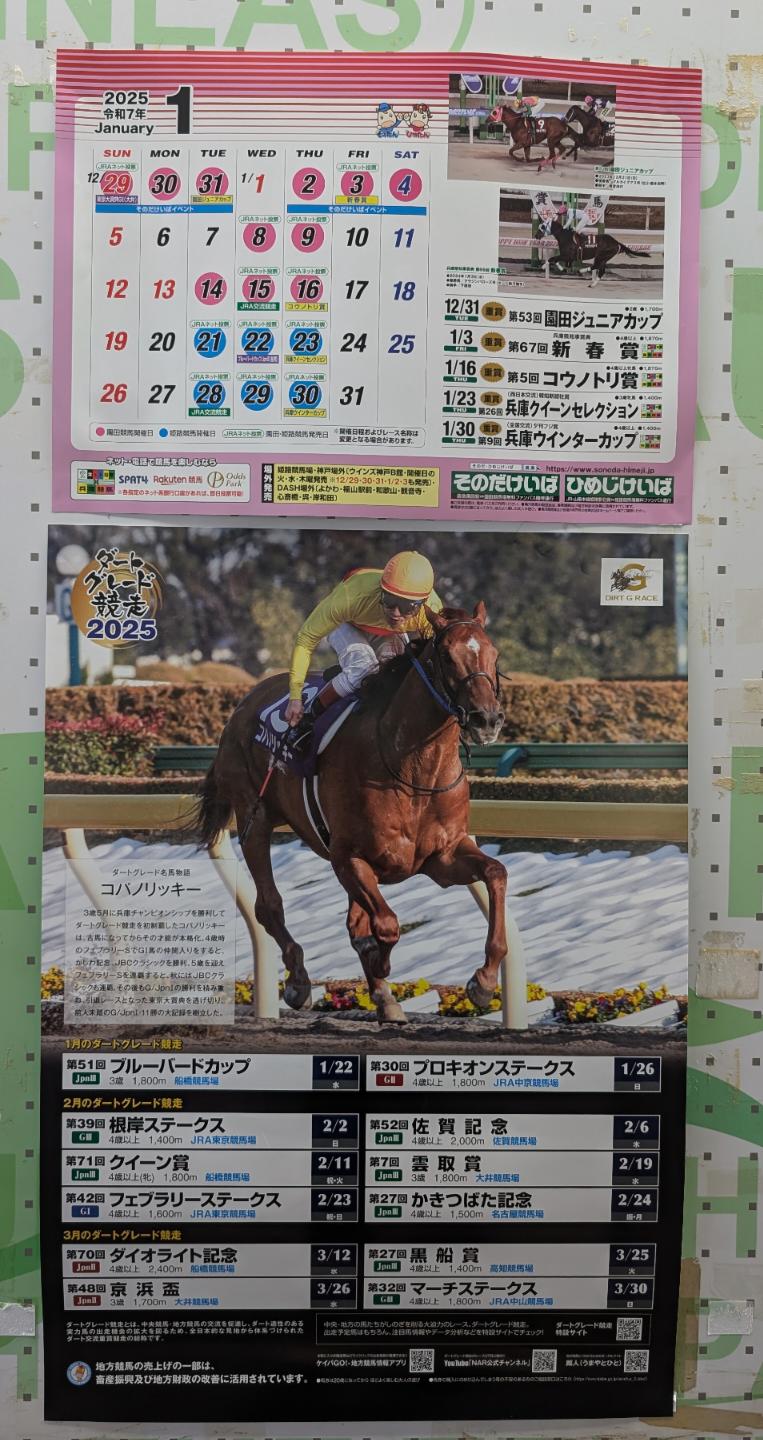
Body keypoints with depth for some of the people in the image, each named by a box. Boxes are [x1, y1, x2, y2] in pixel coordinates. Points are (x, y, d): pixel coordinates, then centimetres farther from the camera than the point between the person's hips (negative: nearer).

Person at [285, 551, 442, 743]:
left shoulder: (433, 611, -36)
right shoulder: (352, 596, -44)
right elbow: (307, 637, -31)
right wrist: (295, 696, -28)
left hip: (390, 634, 3)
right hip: (346, 626, -3)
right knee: (362, 668, -31)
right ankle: (310, 718, -10)